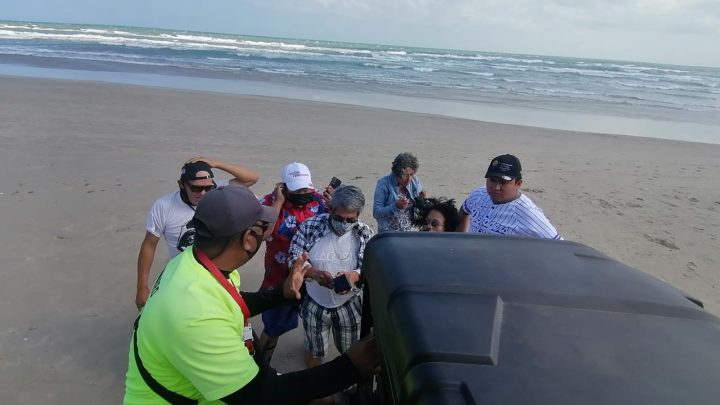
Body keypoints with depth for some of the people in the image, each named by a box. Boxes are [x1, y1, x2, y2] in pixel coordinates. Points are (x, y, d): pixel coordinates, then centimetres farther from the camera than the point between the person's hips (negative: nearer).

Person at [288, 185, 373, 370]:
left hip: (349, 305, 1)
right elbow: (293, 259, -12)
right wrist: (313, 272, -31)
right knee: (314, 352, 21)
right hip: (315, 304, -1)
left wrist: (354, 275, -30)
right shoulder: (310, 226, -17)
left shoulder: (364, 232, -12)